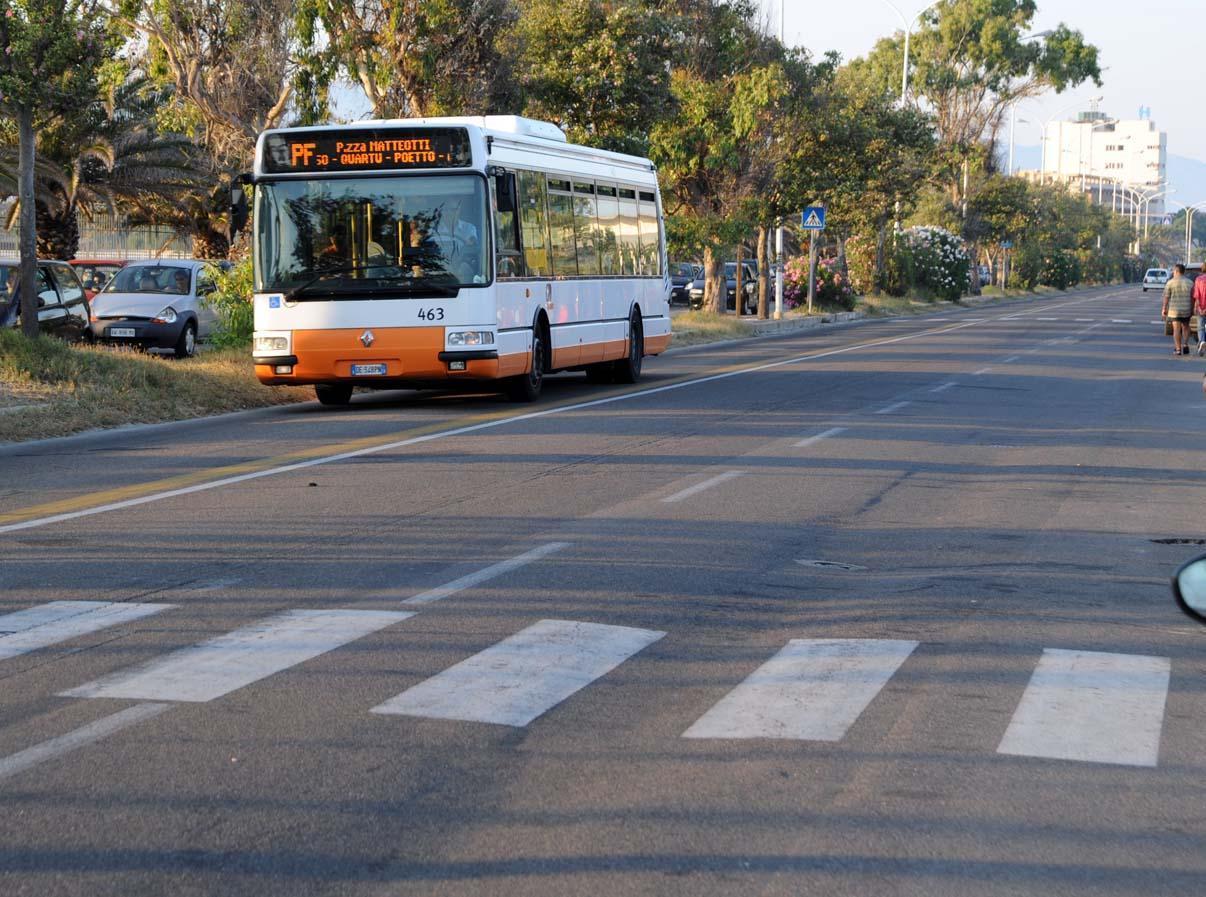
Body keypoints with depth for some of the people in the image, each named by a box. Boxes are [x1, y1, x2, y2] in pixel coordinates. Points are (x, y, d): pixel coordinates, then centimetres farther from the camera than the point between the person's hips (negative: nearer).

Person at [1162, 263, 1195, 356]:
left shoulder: (1170, 282, -7)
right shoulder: (1189, 283, 0)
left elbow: (1166, 297, -7)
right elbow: (1192, 298, 2)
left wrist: (1164, 309, 1)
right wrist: (1192, 309, 10)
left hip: (1174, 310, -2)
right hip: (1186, 310, 2)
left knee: (1177, 329, 2)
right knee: (1185, 328, 20)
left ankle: (1178, 349, 0)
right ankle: (1185, 345, 9)